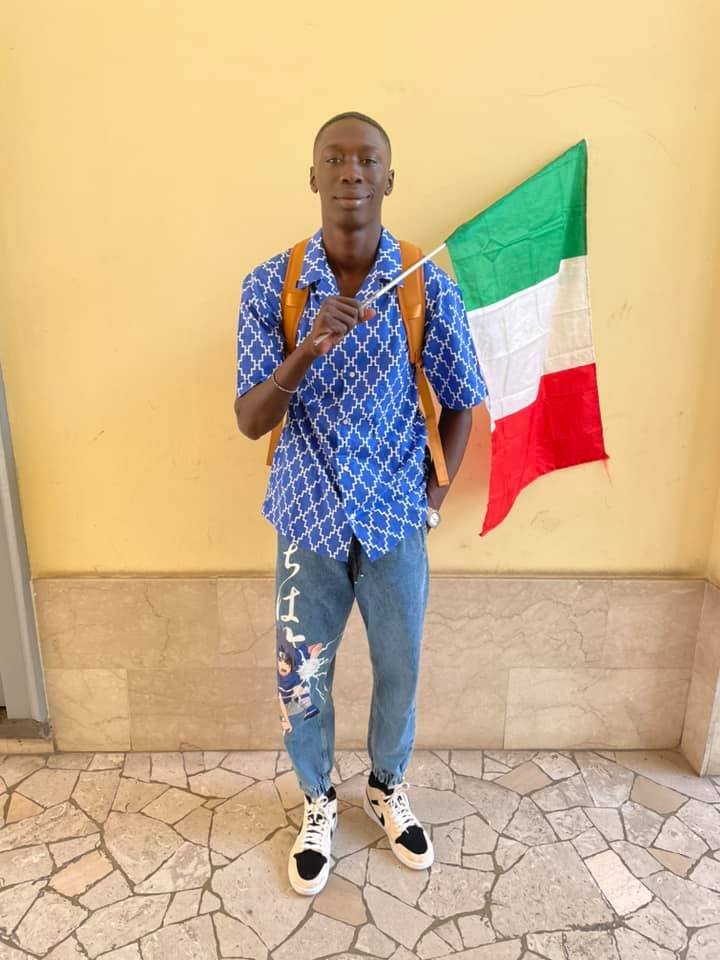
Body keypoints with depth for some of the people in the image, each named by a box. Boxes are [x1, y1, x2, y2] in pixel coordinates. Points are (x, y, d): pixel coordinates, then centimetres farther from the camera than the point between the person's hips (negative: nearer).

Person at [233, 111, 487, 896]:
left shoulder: (430, 288, -8)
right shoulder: (269, 286, -8)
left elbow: (461, 403, 3)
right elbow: (249, 422, -13)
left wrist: (436, 491, -2)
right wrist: (307, 349, -28)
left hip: (395, 521, 1)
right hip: (309, 520, 0)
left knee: (399, 671, 18)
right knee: (301, 679, 14)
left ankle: (387, 789, 48)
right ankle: (317, 801, 44)